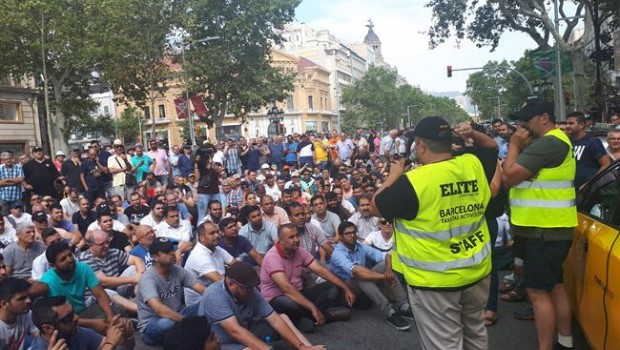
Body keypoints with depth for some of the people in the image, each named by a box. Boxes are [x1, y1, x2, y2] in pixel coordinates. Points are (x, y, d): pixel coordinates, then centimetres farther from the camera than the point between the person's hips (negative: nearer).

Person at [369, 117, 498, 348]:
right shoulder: (474, 165, -3)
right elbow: (492, 146, 20)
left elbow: (375, 207, -9)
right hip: (478, 272, 6)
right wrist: (473, 135, 3)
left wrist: (393, 176, 2)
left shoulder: (414, 181, -21)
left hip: (435, 280, -6)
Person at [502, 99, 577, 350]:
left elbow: (509, 176, -21)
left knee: (538, 292, -5)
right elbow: (517, 178, 13)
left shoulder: (548, 143, -19)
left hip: (545, 230, -11)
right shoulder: (554, 142, 17)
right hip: (550, 227, 11)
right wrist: (521, 148, -1)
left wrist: (514, 145, -9)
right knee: (554, 286, 18)